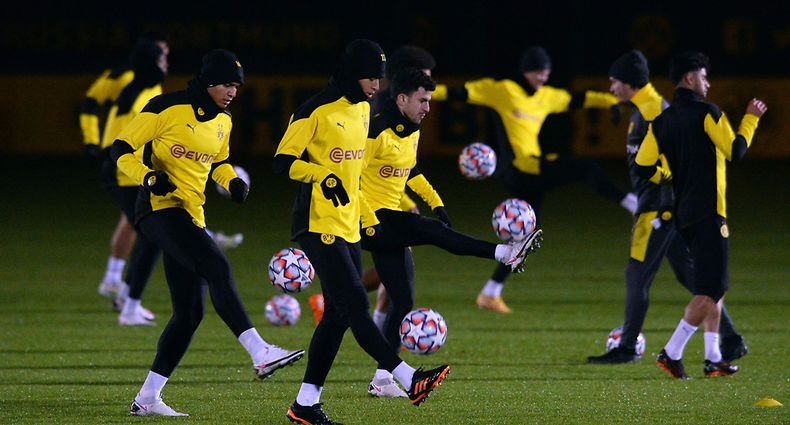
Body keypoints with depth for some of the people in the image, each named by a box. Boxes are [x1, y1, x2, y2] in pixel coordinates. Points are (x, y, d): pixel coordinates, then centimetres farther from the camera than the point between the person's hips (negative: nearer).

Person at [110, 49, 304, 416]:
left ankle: (147, 399, 10)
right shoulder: (166, 109, -8)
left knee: (190, 312, 3)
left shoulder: (222, 121, 14)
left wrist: (232, 182, 7)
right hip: (161, 208, -9)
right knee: (217, 267, -29)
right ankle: (260, 354, -37)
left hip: (191, 217, 9)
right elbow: (122, 150, -7)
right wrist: (149, 177, -24)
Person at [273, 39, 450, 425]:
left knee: (338, 314, 6)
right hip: (319, 226, -9)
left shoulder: (362, 110, 14)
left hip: (348, 228, 9)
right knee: (355, 304, -15)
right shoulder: (316, 110, -12)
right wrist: (323, 176, -28)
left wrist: (369, 219, 21)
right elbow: (283, 162, -13)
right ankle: (410, 381, -22)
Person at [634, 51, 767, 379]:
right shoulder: (706, 113, -11)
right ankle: (672, 352, -15)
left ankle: (713, 358, 14)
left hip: (683, 214, 8)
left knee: (713, 287, 16)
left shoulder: (662, 121, 9)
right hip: (708, 214, -8)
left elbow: (643, 167, 5)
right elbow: (736, 151, -11)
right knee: (710, 290, -7)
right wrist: (751, 119, 2)